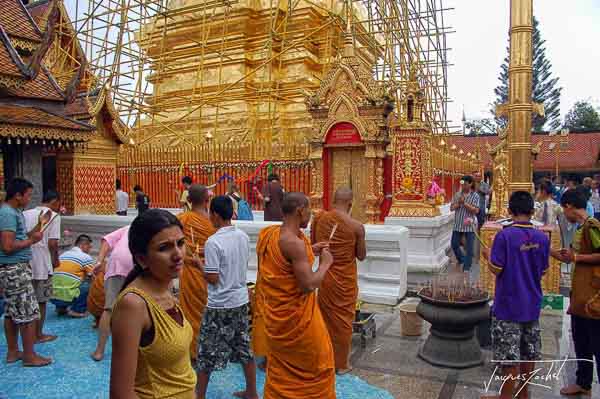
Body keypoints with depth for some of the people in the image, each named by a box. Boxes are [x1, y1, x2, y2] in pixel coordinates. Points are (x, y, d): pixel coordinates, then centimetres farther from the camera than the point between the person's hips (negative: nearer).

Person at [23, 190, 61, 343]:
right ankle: (38, 335, 17)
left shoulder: (25, 214, 9)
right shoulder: (54, 216, -9)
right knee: (41, 301, 7)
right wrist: (55, 260, -1)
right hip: (42, 264, -6)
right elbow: (52, 243, -15)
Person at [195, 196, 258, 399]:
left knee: (206, 352, 10)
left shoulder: (213, 242, -19)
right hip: (241, 300, 6)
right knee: (244, 347, 17)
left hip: (219, 305, -6)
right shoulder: (243, 237, 0)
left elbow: (213, 278, -18)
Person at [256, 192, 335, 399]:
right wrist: (325, 263, -12)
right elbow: (308, 285, -27)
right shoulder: (295, 243, -27)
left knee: (280, 365, 24)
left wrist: (308, 252, 12)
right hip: (296, 315, -8)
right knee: (318, 362, 14)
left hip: (275, 314, 8)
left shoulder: (268, 234, -1)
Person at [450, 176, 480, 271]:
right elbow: (452, 208, 3)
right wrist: (459, 203, -14)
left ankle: (466, 267, 13)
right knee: (454, 244, 11)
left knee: (469, 248, 2)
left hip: (469, 226, -4)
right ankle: (461, 259, 35)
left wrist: (464, 203, -19)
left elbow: (476, 210, -15)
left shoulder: (475, 196, -5)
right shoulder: (457, 195, 6)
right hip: (458, 225, 4)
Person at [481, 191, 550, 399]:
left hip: (508, 305, -5)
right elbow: (542, 270, 6)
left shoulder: (505, 235, -18)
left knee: (510, 357, 3)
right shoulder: (542, 238, -3)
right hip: (532, 304, 6)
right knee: (529, 351, 19)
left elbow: (496, 269, -17)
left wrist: (488, 255, 1)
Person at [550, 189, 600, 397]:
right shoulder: (581, 228, 12)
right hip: (580, 296, 10)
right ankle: (583, 383, 33)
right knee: (580, 343, 19)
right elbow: (572, 257, 20)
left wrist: (576, 257, -17)